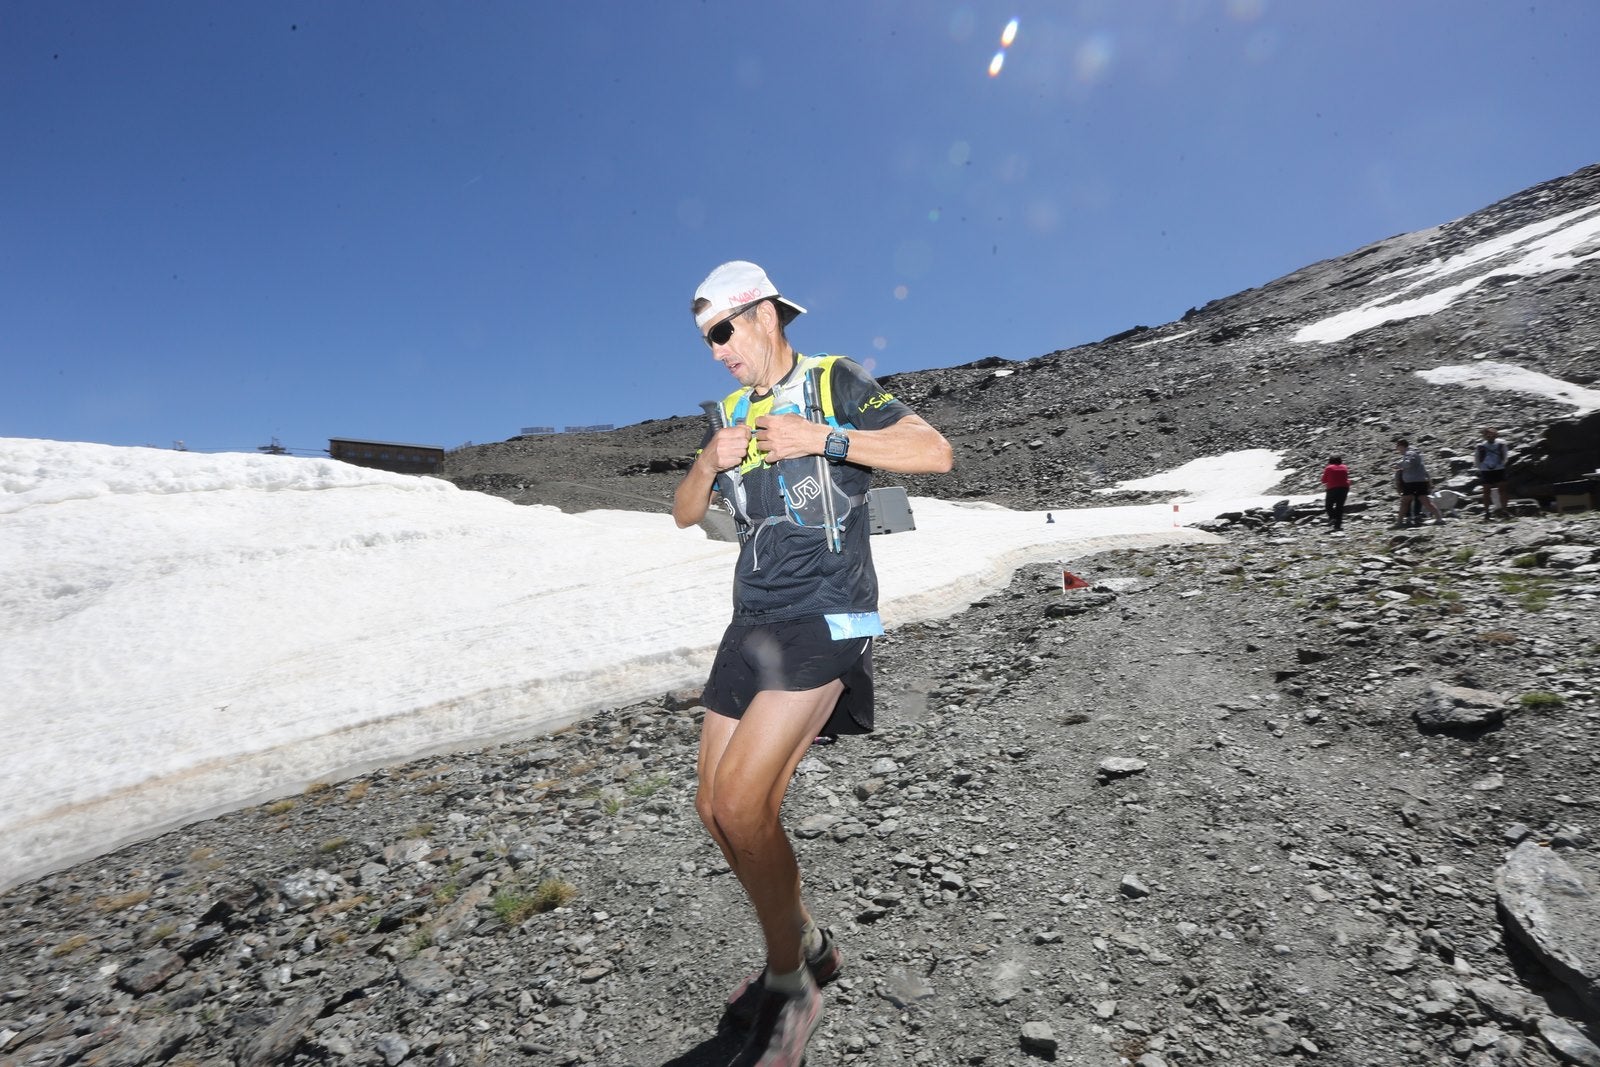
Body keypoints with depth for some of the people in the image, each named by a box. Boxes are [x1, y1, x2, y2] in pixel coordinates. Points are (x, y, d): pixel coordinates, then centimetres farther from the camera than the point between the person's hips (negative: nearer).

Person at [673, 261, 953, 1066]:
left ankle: (790, 984, 11)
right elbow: (684, 513, 18)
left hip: (824, 619, -7)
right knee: (718, 810, 7)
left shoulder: (837, 384, -1)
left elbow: (936, 452, -10)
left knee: (741, 804, -16)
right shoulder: (731, 412, 16)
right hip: (753, 623, 7)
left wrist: (823, 439, -16)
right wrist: (710, 463, -2)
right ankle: (806, 948, 30)